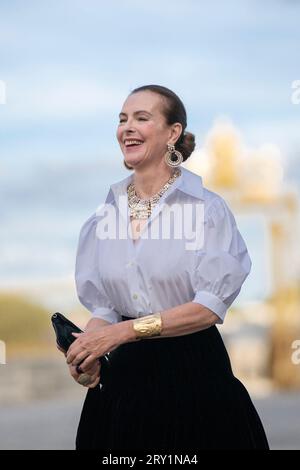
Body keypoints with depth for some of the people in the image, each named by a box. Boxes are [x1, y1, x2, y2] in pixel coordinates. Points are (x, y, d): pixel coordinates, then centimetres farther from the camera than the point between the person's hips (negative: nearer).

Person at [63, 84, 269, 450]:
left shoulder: (206, 207, -8)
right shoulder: (105, 214, 7)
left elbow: (212, 305, -15)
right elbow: (104, 307, 9)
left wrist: (125, 331, -20)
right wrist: (88, 346, -13)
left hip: (193, 371, -4)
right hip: (126, 375, 4)